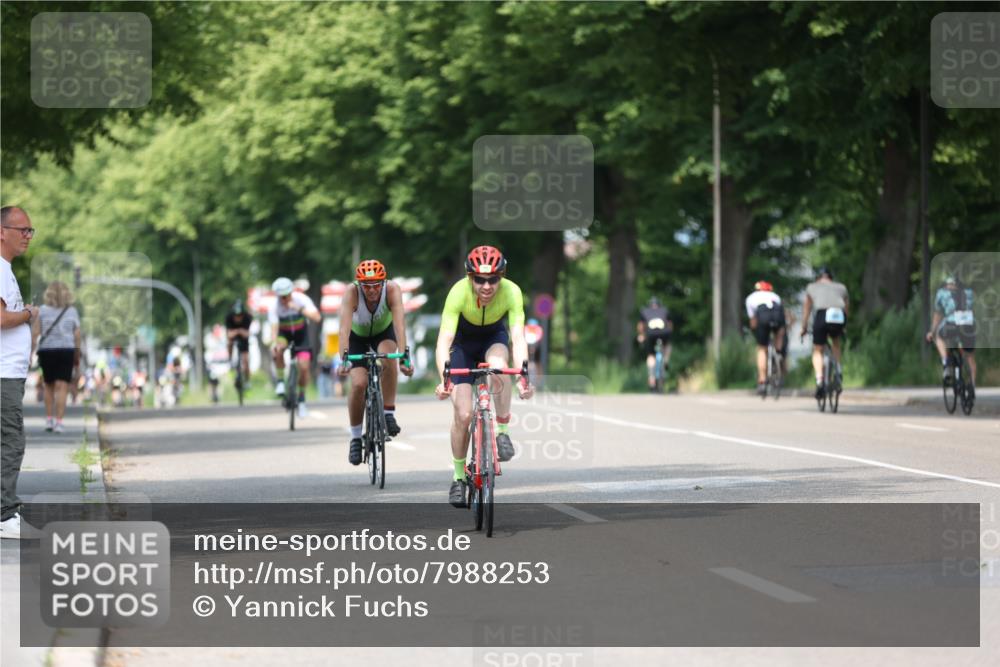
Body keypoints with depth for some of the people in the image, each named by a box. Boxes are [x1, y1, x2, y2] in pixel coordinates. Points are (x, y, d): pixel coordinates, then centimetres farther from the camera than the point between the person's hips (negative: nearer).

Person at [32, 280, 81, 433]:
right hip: (66, 351, -1)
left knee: (49, 386, 16)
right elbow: (77, 335, 2)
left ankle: (49, 419, 16)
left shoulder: (42, 310, 0)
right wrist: (77, 356, 10)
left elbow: (35, 332, -5)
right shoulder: (72, 311, 3)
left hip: (46, 351, 1)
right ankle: (58, 421, -12)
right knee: (62, 387, -3)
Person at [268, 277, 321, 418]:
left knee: (304, 366, -12)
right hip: (284, 333, 0)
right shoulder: (274, 307, -25)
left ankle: (302, 399, 7)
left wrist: (299, 309, -49)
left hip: (300, 332, 0)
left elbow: (317, 317, -37)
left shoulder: (301, 299, -26)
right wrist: (274, 343, -51)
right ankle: (280, 382, -18)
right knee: (278, 349, -35)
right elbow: (274, 327, -31)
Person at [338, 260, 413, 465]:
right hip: (358, 335, 0)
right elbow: (344, 327, -45)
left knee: (388, 359, -34)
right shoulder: (352, 294, -35)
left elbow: (399, 323, -43)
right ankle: (355, 437, 3)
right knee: (359, 383, -17)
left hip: (384, 331, 0)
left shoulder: (392, 290, -33)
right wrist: (344, 358, -59)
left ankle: (389, 414, -18)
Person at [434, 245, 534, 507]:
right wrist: (444, 378, -55)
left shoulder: (511, 292, -31)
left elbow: (518, 337, -38)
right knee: (463, 415, -10)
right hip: (463, 341, -1)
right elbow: (444, 340, -40)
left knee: (498, 365, -36)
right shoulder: (459, 292, -34)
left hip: (494, 338, 1)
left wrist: (523, 376, -53)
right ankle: (458, 477, 10)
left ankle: (502, 431, -18)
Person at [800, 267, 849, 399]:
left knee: (817, 351, 15)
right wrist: (842, 329, 47)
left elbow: (806, 309, 31)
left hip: (822, 315, -2)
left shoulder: (812, 287, 27)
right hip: (840, 318, 2)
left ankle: (819, 380, -9)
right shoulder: (841, 287, 30)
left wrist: (803, 329, 41)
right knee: (836, 343, 32)